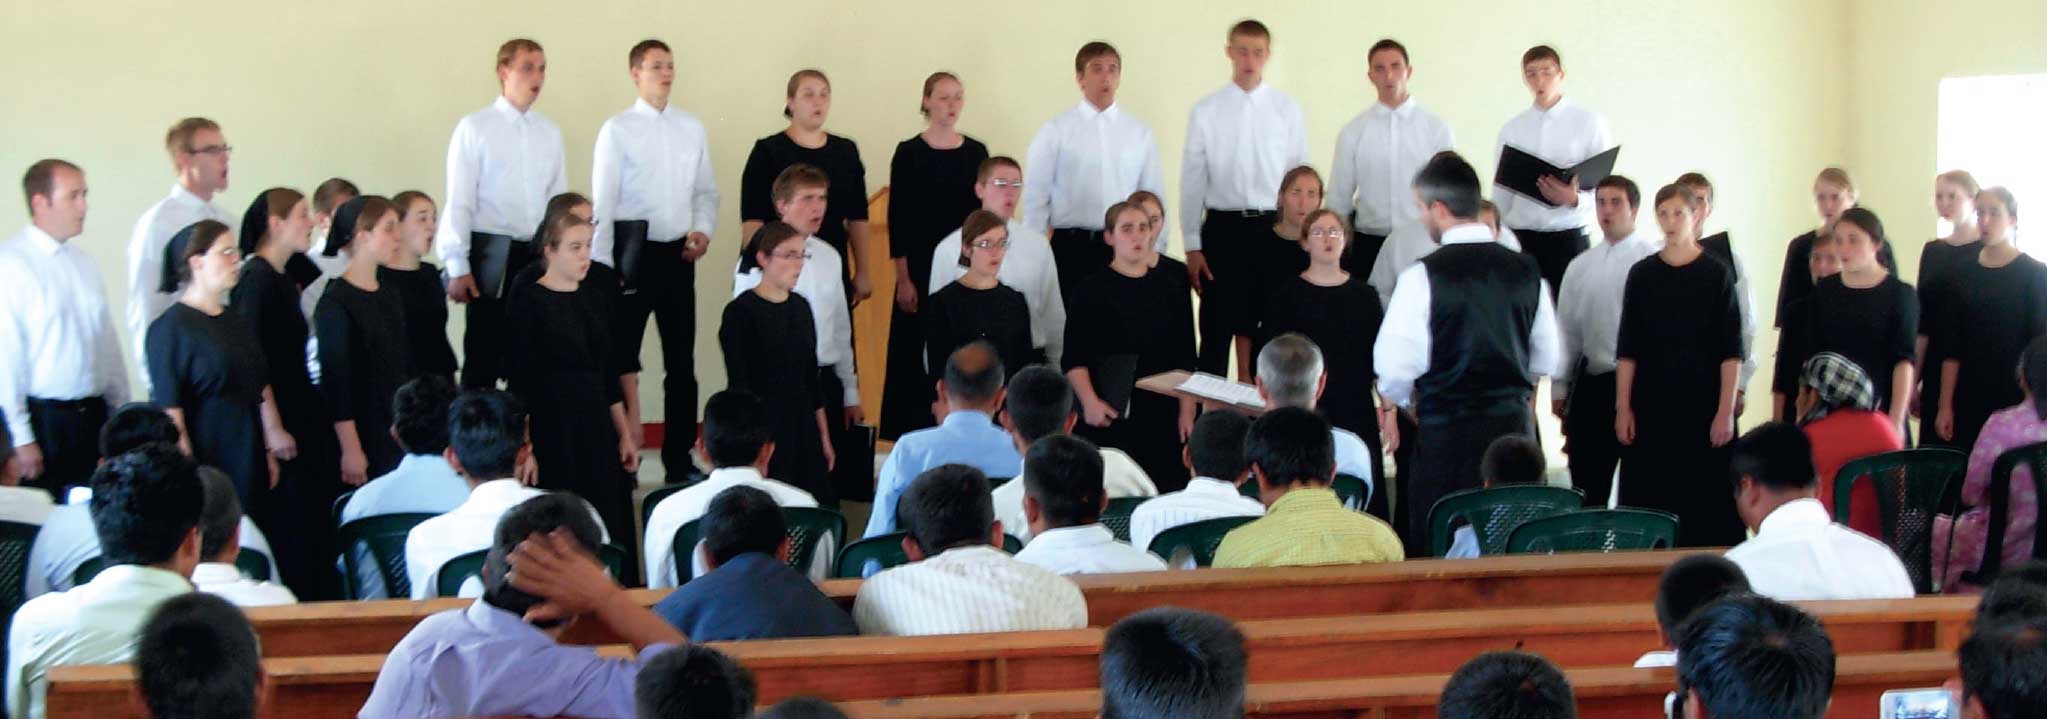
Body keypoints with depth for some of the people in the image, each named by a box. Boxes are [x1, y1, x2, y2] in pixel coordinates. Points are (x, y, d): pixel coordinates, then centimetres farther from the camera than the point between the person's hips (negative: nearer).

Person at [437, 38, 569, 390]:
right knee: (483, 355, -1)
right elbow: (458, 200, -4)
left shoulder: (550, 132, 10)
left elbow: (560, 199, 13)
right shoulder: (475, 128, -3)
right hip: (491, 253, -4)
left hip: (539, 255, 4)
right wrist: (457, 266, -8)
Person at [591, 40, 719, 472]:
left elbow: (706, 190, 15)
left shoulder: (691, 128, 8)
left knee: (681, 359, 9)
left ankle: (679, 457, 18)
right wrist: (603, 268, -10)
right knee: (620, 354, 2)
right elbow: (602, 201, -6)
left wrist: (704, 230, -4)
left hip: (678, 254, 4)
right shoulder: (618, 130, -4)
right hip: (633, 252, -4)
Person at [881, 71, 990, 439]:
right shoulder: (909, 153, -3)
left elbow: (984, 213, 10)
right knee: (918, 354, -1)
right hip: (922, 267, -3)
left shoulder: (976, 152, 6)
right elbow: (897, 217, -4)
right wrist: (903, 279, -9)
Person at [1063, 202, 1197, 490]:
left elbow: (1185, 353, 10)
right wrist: (1089, 401, -16)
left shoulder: (1171, 280, 9)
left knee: (1167, 487, -5)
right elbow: (1075, 357, -2)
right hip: (1111, 413, -2)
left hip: (1163, 411, 2)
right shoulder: (1091, 289, 1)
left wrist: (1187, 410, 5)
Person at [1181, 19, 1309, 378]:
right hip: (1223, 227, -1)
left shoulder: (1287, 110, 2)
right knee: (1217, 328, 3)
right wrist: (1192, 246, -1)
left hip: (1274, 227, 1)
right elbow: (1192, 180, 2)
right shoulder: (1206, 112, 0)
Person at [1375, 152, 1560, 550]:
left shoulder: (1422, 276, -11)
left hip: (1447, 429, -5)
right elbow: (1546, 359, 11)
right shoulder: (1526, 271, 4)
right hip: (1515, 423, 5)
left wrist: (1407, 400, 10)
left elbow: (1395, 367, -11)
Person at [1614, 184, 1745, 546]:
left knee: (1706, 506, -4)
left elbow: (1731, 351, -2)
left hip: (1703, 408, -2)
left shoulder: (1717, 274, 1)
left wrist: (1726, 410, -9)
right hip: (1650, 408, 2)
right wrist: (1622, 407, 0)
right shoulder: (1642, 274, 7)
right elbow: (1627, 349, 7)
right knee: (1648, 503, 0)